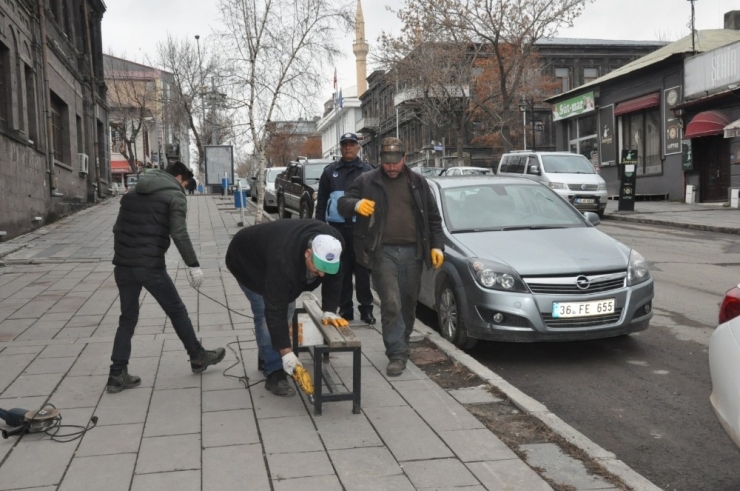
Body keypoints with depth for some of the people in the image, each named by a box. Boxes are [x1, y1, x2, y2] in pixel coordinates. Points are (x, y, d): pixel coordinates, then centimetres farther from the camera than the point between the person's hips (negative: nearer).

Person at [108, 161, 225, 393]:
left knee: (127, 318, 13)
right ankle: (198, 357, 24)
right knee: (177, 311, 11)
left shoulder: (133, 193, 19)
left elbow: (118, 228, 20)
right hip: (150, 266, -6)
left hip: (123, 265, 6)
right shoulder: (175, 195, -2)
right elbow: (179, 233, -14)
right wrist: (193, 265, -13)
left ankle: (117, 374, 10)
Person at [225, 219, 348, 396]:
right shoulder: (283, 260, -47)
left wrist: (329, 311, -25)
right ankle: (274, 374, -9)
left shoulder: (333, 244, -30)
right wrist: (286, 352, -41)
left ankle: (267, 357, 29)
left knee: (287, 309, 8)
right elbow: (275, 309, -42)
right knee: (266, 312, -16)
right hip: (247, 260, -7)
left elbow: (333, 279, -13)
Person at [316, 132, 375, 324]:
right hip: (337, 227, 2)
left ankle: (366, 308, 9)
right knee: (342, 270, 6)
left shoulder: (367, 170, 5)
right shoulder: (330, 171, 9)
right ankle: (345, 308, 14)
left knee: (362, 270, 1)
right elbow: (321, 201, 9)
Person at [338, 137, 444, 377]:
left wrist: (437, 245, 5)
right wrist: (356, 204, -23)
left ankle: (402, 346, 29)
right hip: (383, 252, -3)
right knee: (391, 304, -12)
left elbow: (433, 217, 15)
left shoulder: (418, 182, 12)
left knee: (408, 304, 11)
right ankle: (397, 354, -6)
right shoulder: (366, 181, 5)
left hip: (412, 252, 3)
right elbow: (342, 204, 0)